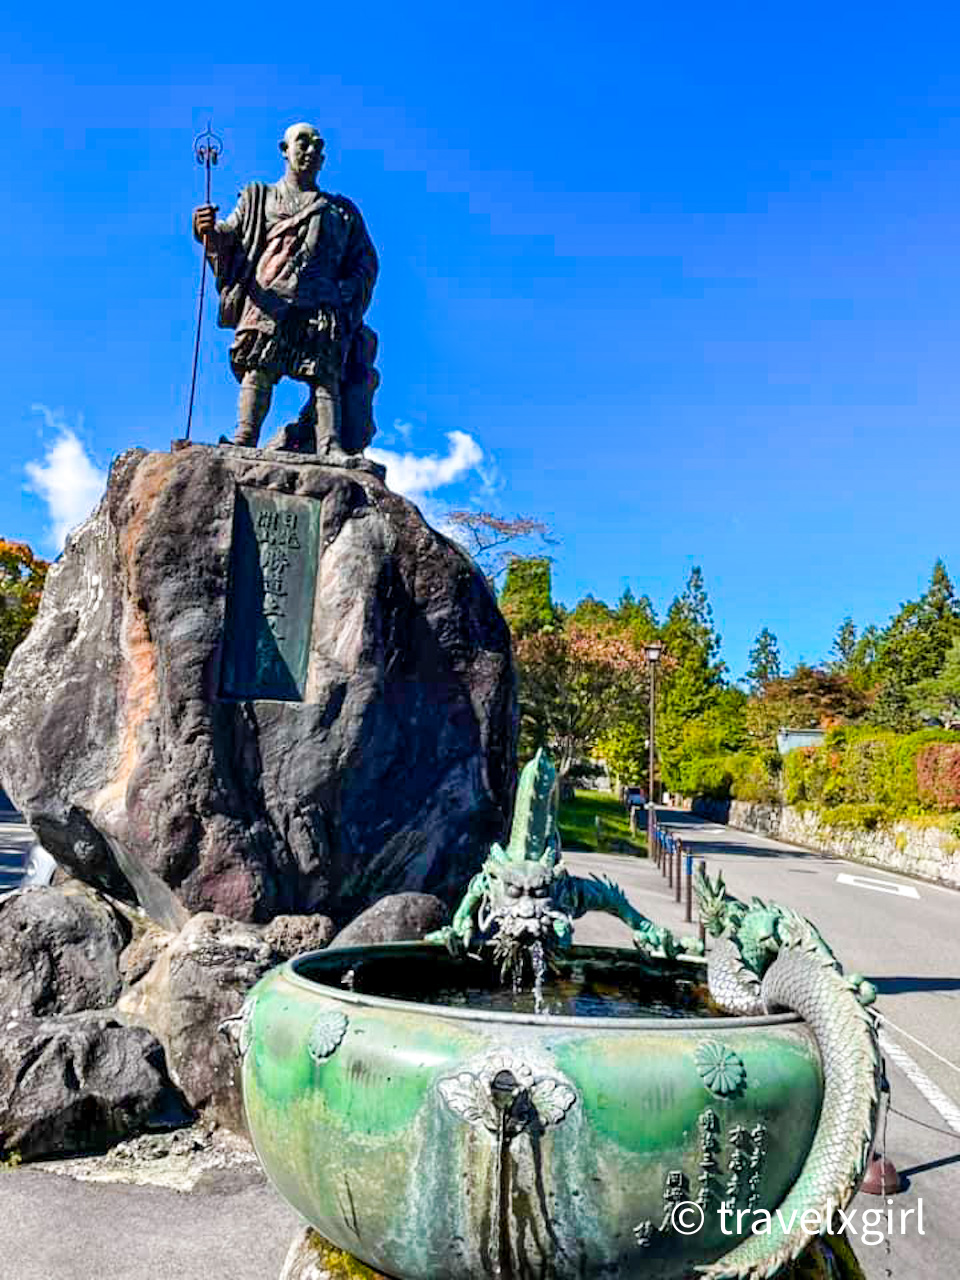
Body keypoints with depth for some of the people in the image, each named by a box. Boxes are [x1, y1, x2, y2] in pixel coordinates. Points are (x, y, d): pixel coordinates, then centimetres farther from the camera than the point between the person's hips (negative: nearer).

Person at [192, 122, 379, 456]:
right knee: (259, 367, -19)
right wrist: (209, 231, -9)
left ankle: (331, 447, -33)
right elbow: (230, 235, 16)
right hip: (268, 298, 0)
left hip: (322, 301, 1)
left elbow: (366, 262, 23)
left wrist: (347, 295, 3)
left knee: (326, 373, -19)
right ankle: (244, 440, -30)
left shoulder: (342, 210, 31)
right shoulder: (259, 197, 29)